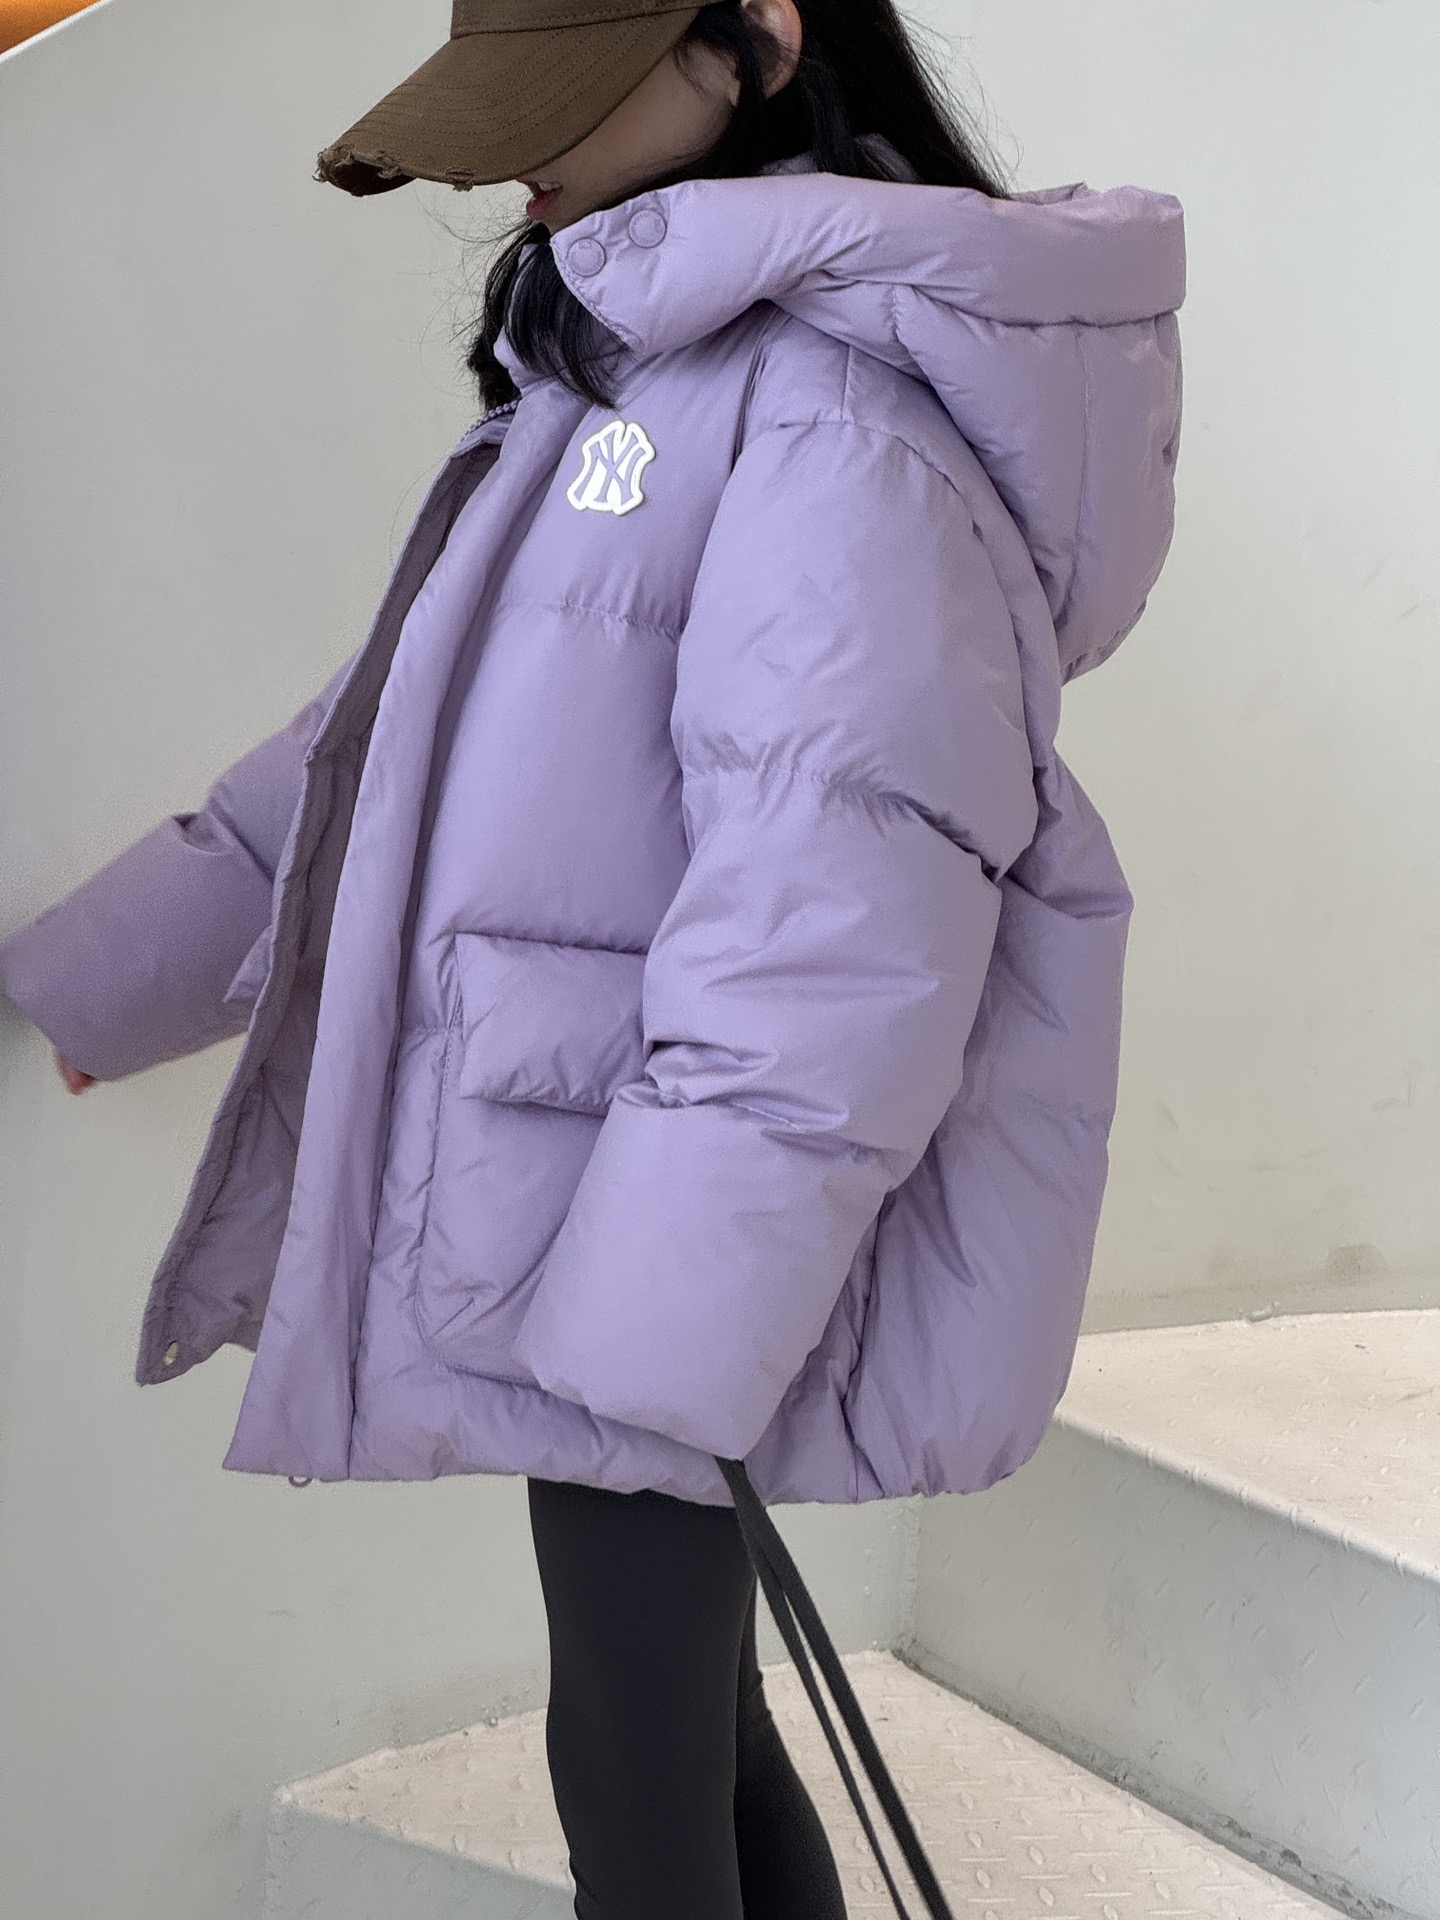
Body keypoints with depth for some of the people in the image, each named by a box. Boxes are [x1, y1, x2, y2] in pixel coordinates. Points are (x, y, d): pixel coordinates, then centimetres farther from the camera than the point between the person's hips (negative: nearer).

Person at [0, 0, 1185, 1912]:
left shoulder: (838, 397, -17)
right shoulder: (622, 376, 15)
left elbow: (834, 907, -25)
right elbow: (396, 733, 19)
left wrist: (665, 1317, -24)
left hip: (681, 1216, -9)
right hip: (561, 1199, 9)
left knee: (635, 1760, 5)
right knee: (684, 1711, 18)